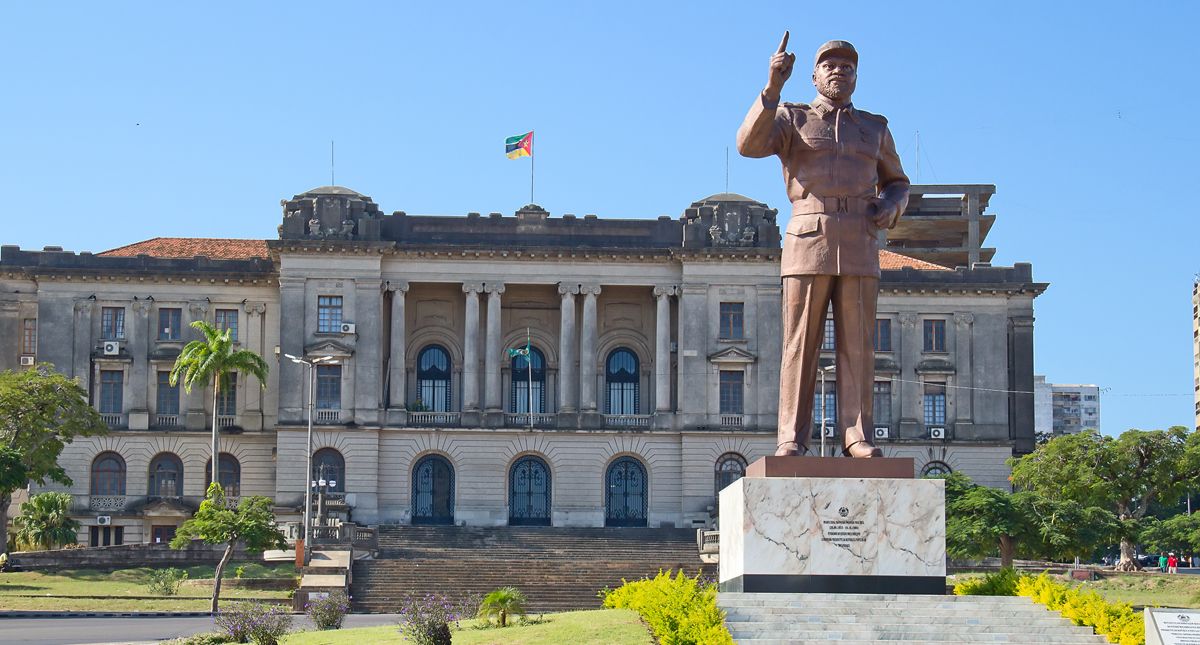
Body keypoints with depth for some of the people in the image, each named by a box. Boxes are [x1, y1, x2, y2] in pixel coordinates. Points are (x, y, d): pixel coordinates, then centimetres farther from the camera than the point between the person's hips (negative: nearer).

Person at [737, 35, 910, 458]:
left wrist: (889, 207, 3)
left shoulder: (874, 128, 20)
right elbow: (750, 144, -8)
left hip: (859, 246, 2)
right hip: (808, 241, -2)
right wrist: (773, 87, -17)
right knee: (800, 344, -6)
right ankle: (792, 439, -6)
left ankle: (856, 436, -2)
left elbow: (896, 183, 27)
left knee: (857, 345, -2)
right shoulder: (791, 119, 11)